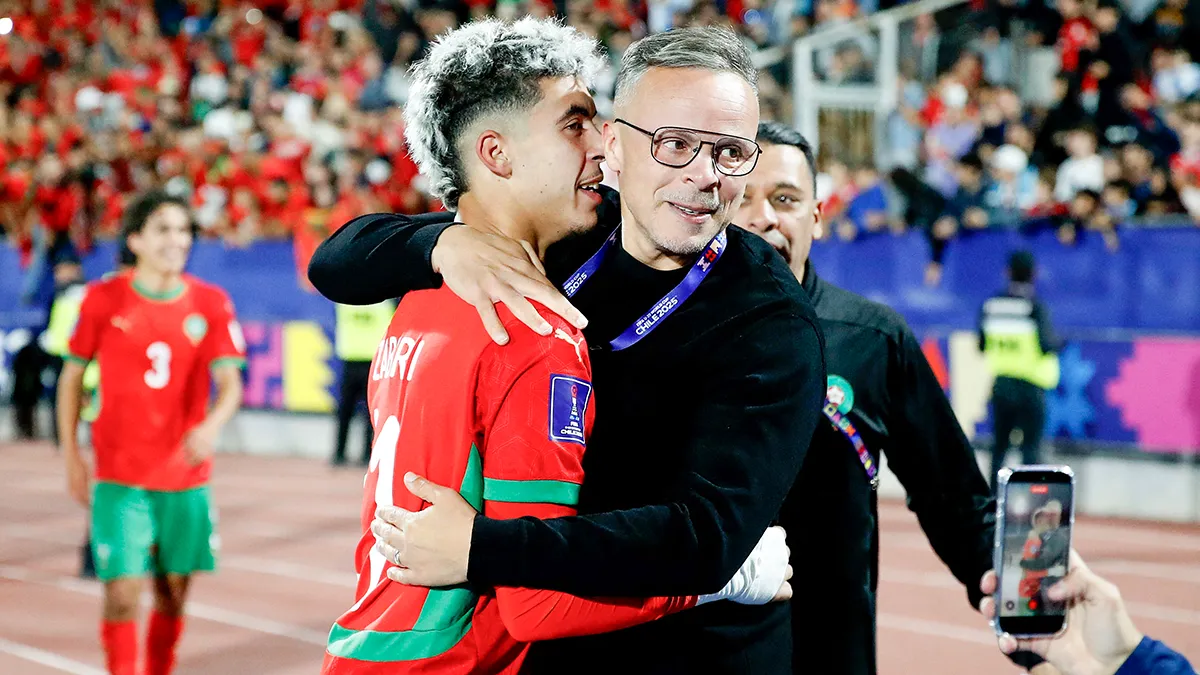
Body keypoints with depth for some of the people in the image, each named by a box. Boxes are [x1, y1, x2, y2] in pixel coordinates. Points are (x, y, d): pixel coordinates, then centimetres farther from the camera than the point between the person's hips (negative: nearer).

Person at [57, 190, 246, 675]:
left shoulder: (212, 303, 0)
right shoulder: (103, 299, -3)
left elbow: (230, 383, -7)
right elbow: (72, 376, 7)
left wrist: (212, 425, -28)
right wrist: (71, 454, 4)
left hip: (186, 475, 2)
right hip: (120, 475, -2)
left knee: (173, 593, 11)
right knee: (123, 592, -9)